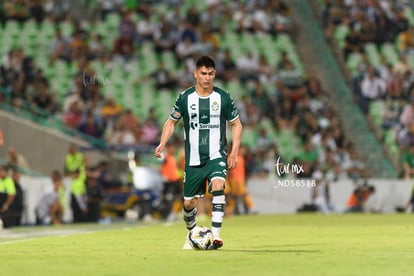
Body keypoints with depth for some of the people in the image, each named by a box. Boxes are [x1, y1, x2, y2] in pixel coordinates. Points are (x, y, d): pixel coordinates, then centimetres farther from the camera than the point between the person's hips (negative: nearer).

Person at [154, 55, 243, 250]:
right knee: (189, 203, 5)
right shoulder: (185, 97, 0)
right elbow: (171, 122, 11)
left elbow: (236, 124, 8)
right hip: (193, 160, 2)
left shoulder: (223, 98, -2)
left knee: (218, 186, -30)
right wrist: (162, 144, -6)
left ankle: (216, 235, -32)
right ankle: (192, 233, 37)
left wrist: (234, 153, -1)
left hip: (216, 157, -2)